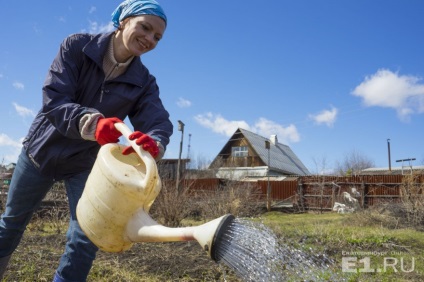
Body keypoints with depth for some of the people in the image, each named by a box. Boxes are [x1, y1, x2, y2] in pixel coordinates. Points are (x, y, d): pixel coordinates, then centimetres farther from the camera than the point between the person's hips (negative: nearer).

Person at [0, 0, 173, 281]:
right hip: (43, 150, 0)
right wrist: (92, 122, -48)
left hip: (86, 163, 1)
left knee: (85, 241, -4)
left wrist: (154, 143, -50)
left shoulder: (144, 83, -12)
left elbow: (159, 123, -25)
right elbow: (53, 100, -27)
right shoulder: (77, 46, -16)